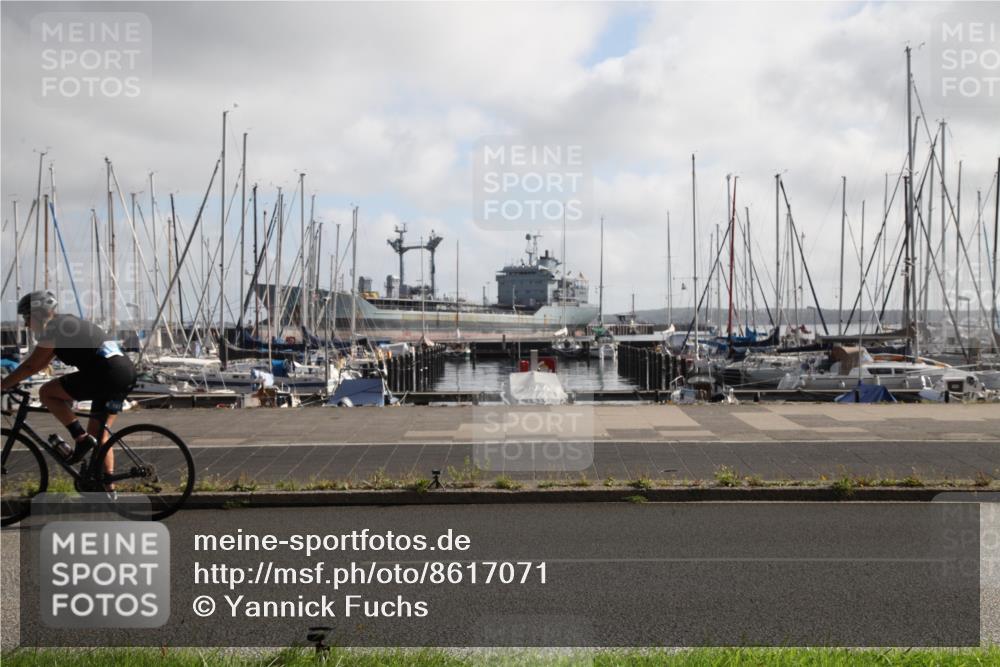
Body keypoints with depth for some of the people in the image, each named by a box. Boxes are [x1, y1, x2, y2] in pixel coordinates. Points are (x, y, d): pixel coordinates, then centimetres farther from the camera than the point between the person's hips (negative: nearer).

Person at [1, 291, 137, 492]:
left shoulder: (54, 327, -2)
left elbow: (31, 365, -3)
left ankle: (81, 438, -3)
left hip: (106, 373, -10)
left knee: (47, 392, -1)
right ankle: (108, 489, 16)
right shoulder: (66, 324, 26)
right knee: (98, 434, 16)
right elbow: (40, 363, 34)